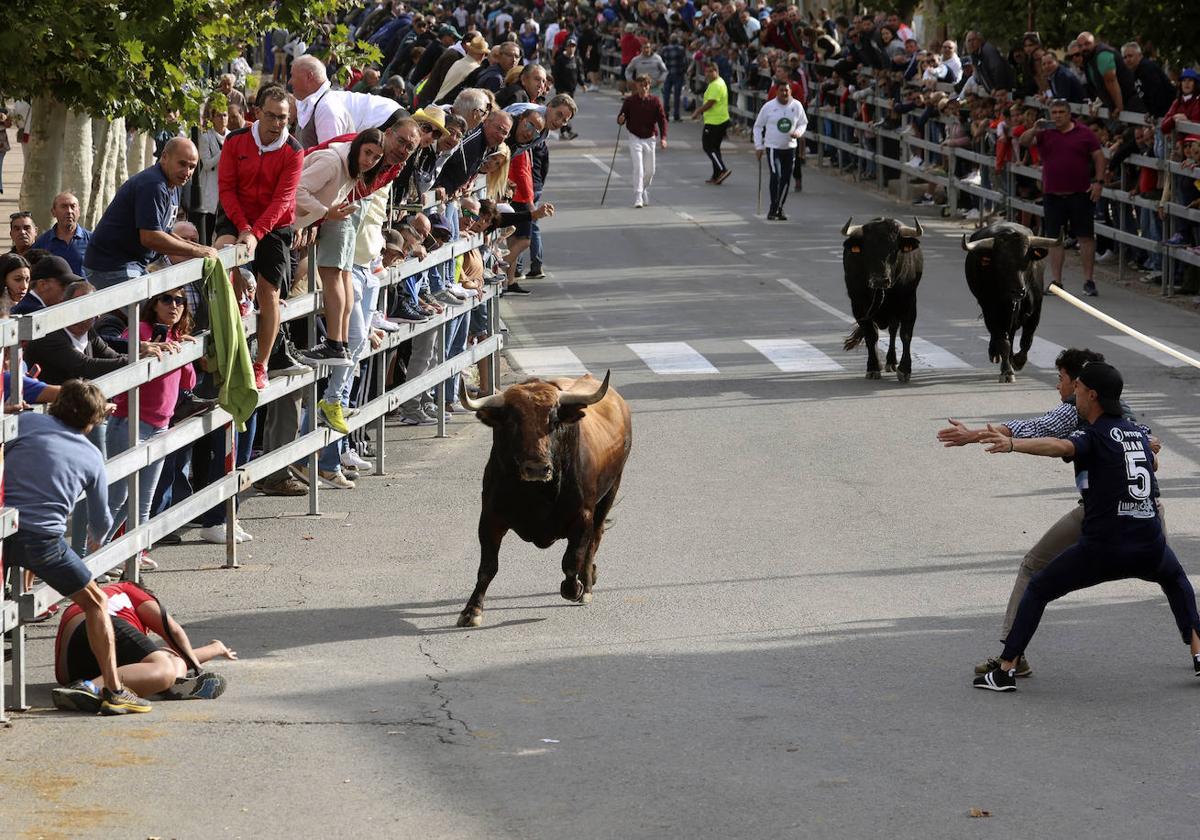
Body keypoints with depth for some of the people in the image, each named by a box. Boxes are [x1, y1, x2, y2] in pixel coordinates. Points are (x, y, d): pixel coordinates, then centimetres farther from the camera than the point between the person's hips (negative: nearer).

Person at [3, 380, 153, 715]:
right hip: (44, 538, -1)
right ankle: (113, 691, 13)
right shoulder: (91, 457, 14)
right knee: (96, 604, 17)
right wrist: (96, 538, 49)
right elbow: (101, 518, 26)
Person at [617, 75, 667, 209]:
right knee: (638, 168, -14)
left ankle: (645, 195, 32)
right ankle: (638, 198, -15)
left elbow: (662, 119, -5)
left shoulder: (654, 101, -4)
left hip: (649, 139, 2)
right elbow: (621, 118, -2)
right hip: (635, 138, -2)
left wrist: (663, 137, -17)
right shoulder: (630, 100, -7)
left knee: (650, 170, 9)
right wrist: (621, 120, -28)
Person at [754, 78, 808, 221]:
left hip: (790, 148, 3)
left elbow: (803, 123, 14)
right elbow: (758, 126, 4)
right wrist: (759, 146, -1)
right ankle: (773, 210, -12)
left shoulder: (797, 106, 1)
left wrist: (799, 132, -9)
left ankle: (779, 209, 19)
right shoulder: (769, 106, -4)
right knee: (776, 176, -18)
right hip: (773, 147, -3)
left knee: (786, 180, 5)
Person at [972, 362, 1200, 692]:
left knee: (1038, 590, 12)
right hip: (1150, 547, 5)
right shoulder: (1139, 433, 15)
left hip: (1101, 548, -5)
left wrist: (1012, 444, -44)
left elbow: (1060, 446, -30)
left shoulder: (1094, 436, -5)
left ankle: (1005, 670, 7)